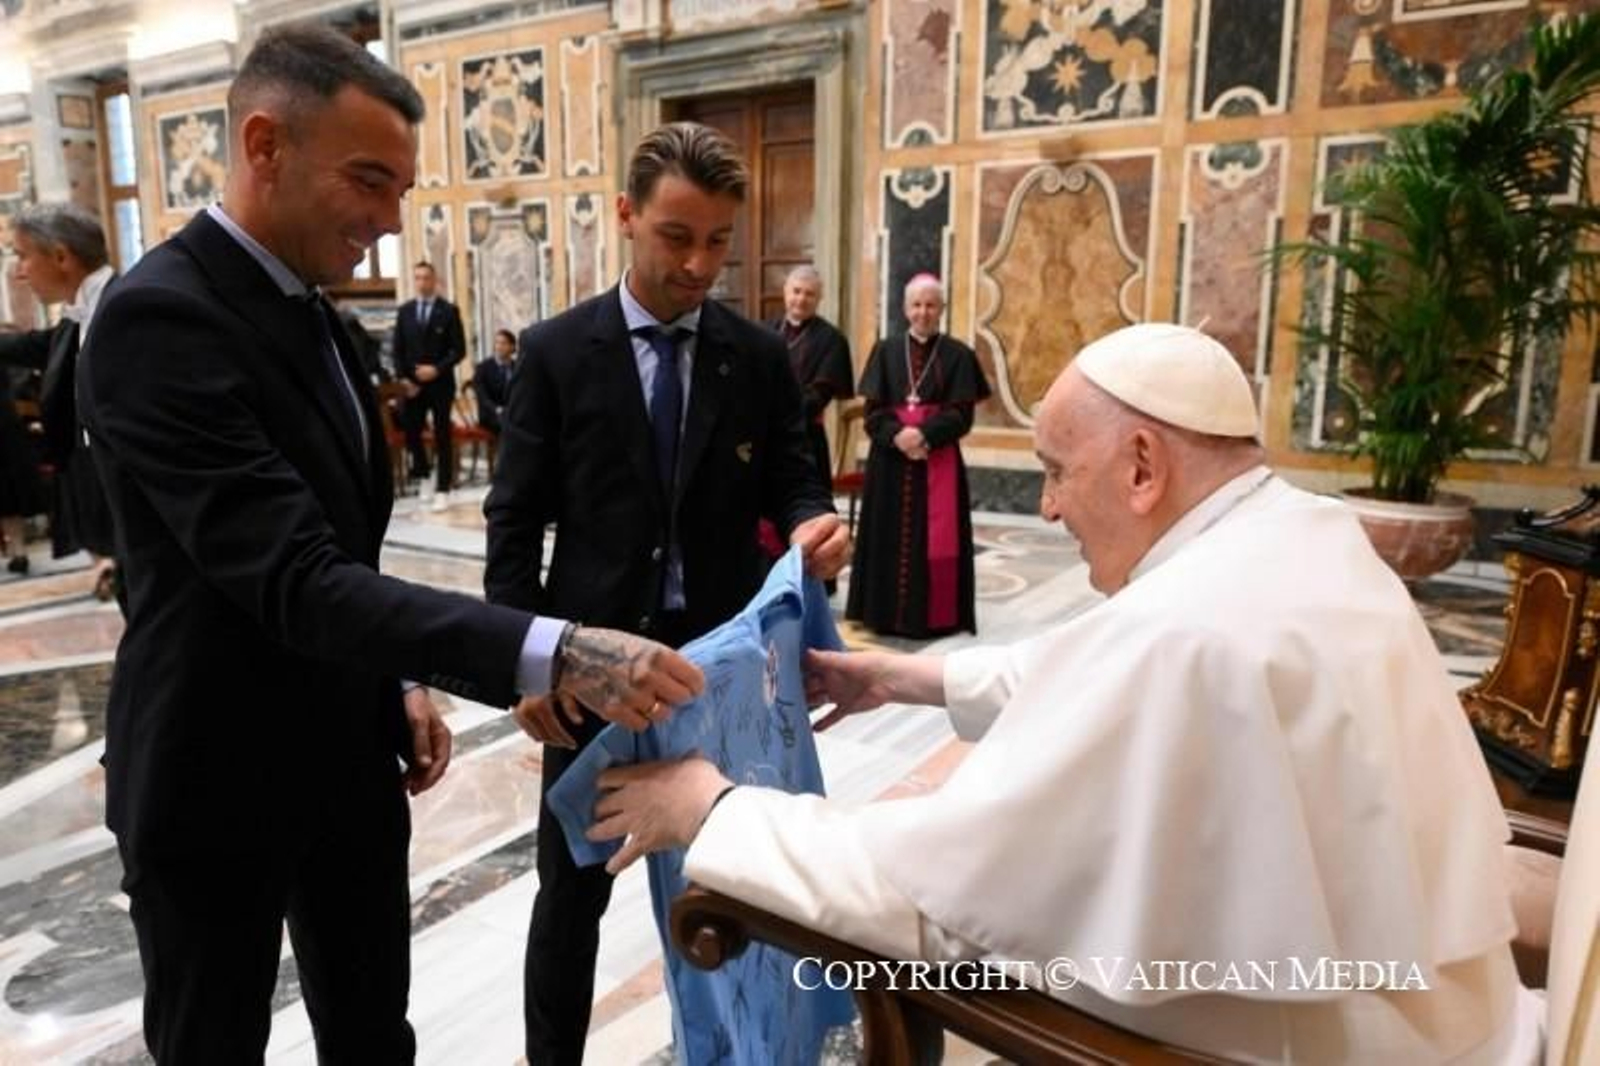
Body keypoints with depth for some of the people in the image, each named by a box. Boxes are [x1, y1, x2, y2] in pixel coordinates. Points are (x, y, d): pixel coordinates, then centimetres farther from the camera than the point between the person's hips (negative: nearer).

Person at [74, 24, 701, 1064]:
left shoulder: (311, 314, 7)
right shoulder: (160, 317, -22)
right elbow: (295, 579, -33)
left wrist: (398, 688, 6)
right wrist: (552, 654, -40)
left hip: (345, 759, 8)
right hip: (217, 780, -7)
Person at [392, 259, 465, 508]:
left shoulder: (449, 310, -1)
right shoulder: (404, 311, 9)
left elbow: (459, 350, -5)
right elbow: (398, 349, 10)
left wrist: (437, 369, -17)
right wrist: (403, 378, -3)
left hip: (440, 384, -3)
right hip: (412, 384, 3)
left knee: (442, 437, 0)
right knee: (411, 433, 2)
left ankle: (442, 490, 5)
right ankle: (422, 474, 25)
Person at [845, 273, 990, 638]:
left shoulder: (958, 355, 2)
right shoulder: (885, 351, 8)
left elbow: (961, 415, -5)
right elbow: (873, 411, 1)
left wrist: (923, 434, -20)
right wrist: (897, 435, -17)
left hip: (939, 462, -2)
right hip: (890, 461, 2)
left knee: (935, 541, -1)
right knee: (890, 539, 5)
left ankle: (936, 616, 8)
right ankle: (887, 611, 13)